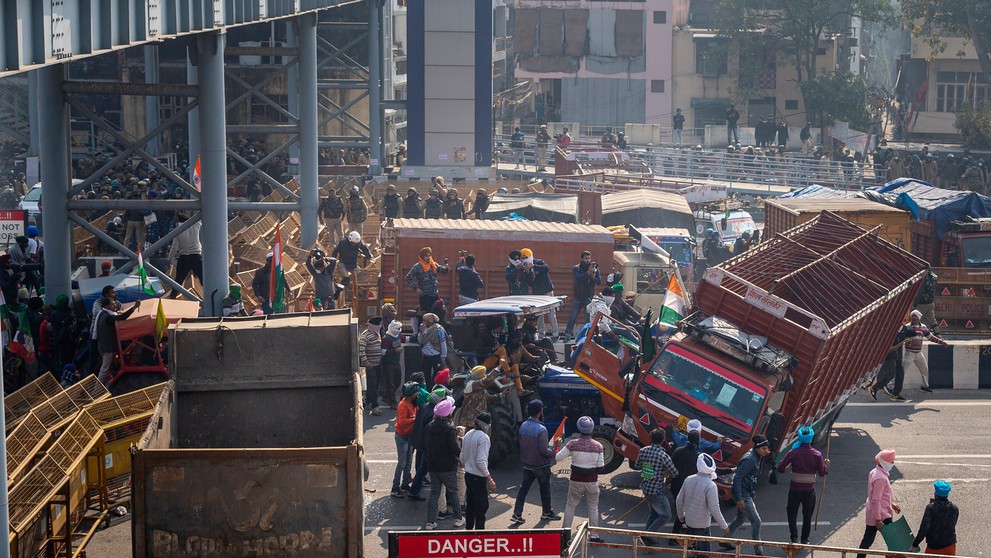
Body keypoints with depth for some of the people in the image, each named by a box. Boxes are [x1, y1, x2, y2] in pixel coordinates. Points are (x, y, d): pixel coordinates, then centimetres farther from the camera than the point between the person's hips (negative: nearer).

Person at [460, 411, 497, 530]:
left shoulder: (468, 435, 7)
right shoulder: (483, 437, -19)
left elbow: (462, 457, 13)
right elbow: (481, 461, -23)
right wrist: (489, 479, -19)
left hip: (468, 475, 8)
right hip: (479, 477, -8)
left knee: (470, 504, 18)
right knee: (482, 506, 0)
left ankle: (469, 529, 26)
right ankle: (479, 529, 1)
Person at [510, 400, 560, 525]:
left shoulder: (523, 426, -4)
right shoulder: (541, 429, -26)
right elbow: (543, 450, -24)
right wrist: (553, 453, -6)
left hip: (527, 463, 6)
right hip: (541, 465, -6)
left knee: (523, 488, 10)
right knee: (545, 489, 14)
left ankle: (517, 515, 6)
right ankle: (547, 513, 30)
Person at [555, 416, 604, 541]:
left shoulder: (573, 444, -12)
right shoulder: (598, 446, -10)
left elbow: (557, 458, -7)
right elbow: (600, 468, -7)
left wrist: (556, 447, 11)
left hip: (576, 481, 0)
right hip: (592, 482, 0)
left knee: (570, 506, 15)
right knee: (593, 508, 13)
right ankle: (594, 534, 16)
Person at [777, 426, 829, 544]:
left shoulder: (793, 453, -11)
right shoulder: (817, 454, -9)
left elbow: (780, 468, -9)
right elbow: (822, 473, -3)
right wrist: (826, 466, 16)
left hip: (795, 489, -1)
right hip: (809, 490, 1)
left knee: (792, 512, 14)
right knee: (807, 515, 16)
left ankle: (794, 537, 1)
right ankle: (804, 539, 22)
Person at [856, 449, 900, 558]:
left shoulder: (874, 473, 7)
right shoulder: (880, 478, -24)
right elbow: (876, 500, -25)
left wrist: (891, 504, 23)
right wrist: (878, 520, -23)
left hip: (871, 515, 10)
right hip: (881, 515, -10)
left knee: (867, 540, 15)